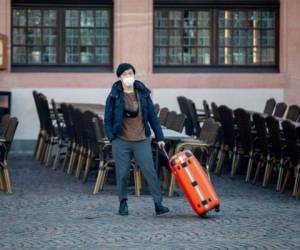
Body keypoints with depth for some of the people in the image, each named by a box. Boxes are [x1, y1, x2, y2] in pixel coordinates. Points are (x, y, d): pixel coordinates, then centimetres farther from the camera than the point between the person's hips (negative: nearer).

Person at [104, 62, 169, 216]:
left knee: (150, 171, -6)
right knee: (122, 173, 4)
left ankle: (158, 204, -7)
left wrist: (159, 137, 7)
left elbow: (152, 115, 8)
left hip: (142, 140, 1)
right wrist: (111, 136, -7)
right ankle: (123, 203, 20)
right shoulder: (114, 96, 1)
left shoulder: (143, 93, 5)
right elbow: (108, 118, 4)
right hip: (121, 141, -1)